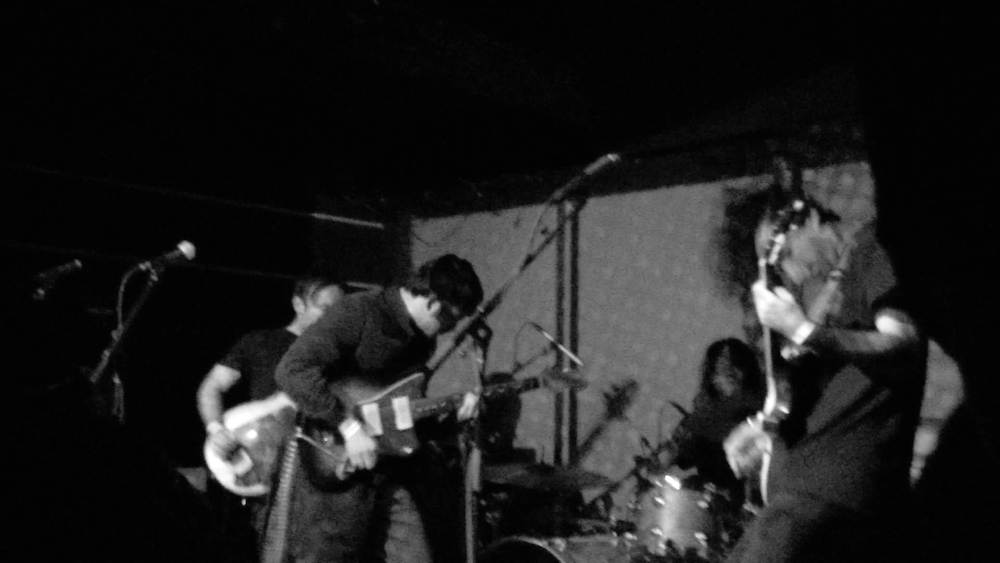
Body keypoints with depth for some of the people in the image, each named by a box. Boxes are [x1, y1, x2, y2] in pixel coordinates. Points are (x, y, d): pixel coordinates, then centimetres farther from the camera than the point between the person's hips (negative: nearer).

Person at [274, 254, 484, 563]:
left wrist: (452, 411, 5)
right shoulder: (358, 313, -14)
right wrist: (349, 426, -25)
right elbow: (293, 369, -24)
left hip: (389, 476, 7)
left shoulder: (421, 339, 12)